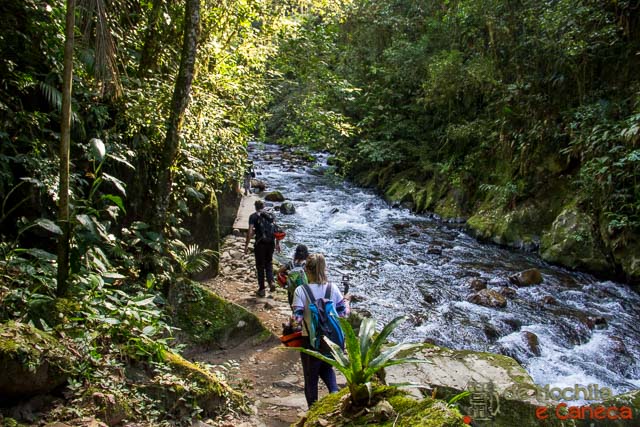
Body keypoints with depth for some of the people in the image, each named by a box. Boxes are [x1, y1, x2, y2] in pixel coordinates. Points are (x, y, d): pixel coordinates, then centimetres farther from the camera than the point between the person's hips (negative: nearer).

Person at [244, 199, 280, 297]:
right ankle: (271, 281, -2)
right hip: (271, 242, 3)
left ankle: (262, 289, 12)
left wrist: (246, 245, -6)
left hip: (260, 243, -3)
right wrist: (277, 243, 13)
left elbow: (250, 232, -9)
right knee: (269, 263, 20)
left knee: (260, 266, 8)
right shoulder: (270, 215, 10)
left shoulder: (253, 216, -2)